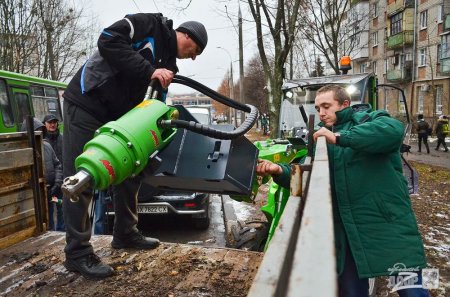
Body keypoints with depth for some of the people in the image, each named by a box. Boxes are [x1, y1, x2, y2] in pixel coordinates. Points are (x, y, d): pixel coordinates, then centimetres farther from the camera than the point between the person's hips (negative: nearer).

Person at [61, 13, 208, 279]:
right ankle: (78, 253, 2)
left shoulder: (168, 62, 14)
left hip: (118, 113, 9)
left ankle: (126, 234, 23)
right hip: (86, 103, -9)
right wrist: (149, 71, -24)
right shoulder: (151, 23, -7)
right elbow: (108, 40, -20)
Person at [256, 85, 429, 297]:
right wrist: (280, 171, -14)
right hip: (348, 230, 5)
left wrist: (339, 137, -29)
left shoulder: (370, 120, -1)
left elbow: (393, 130, -26)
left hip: (389, 224, -5)